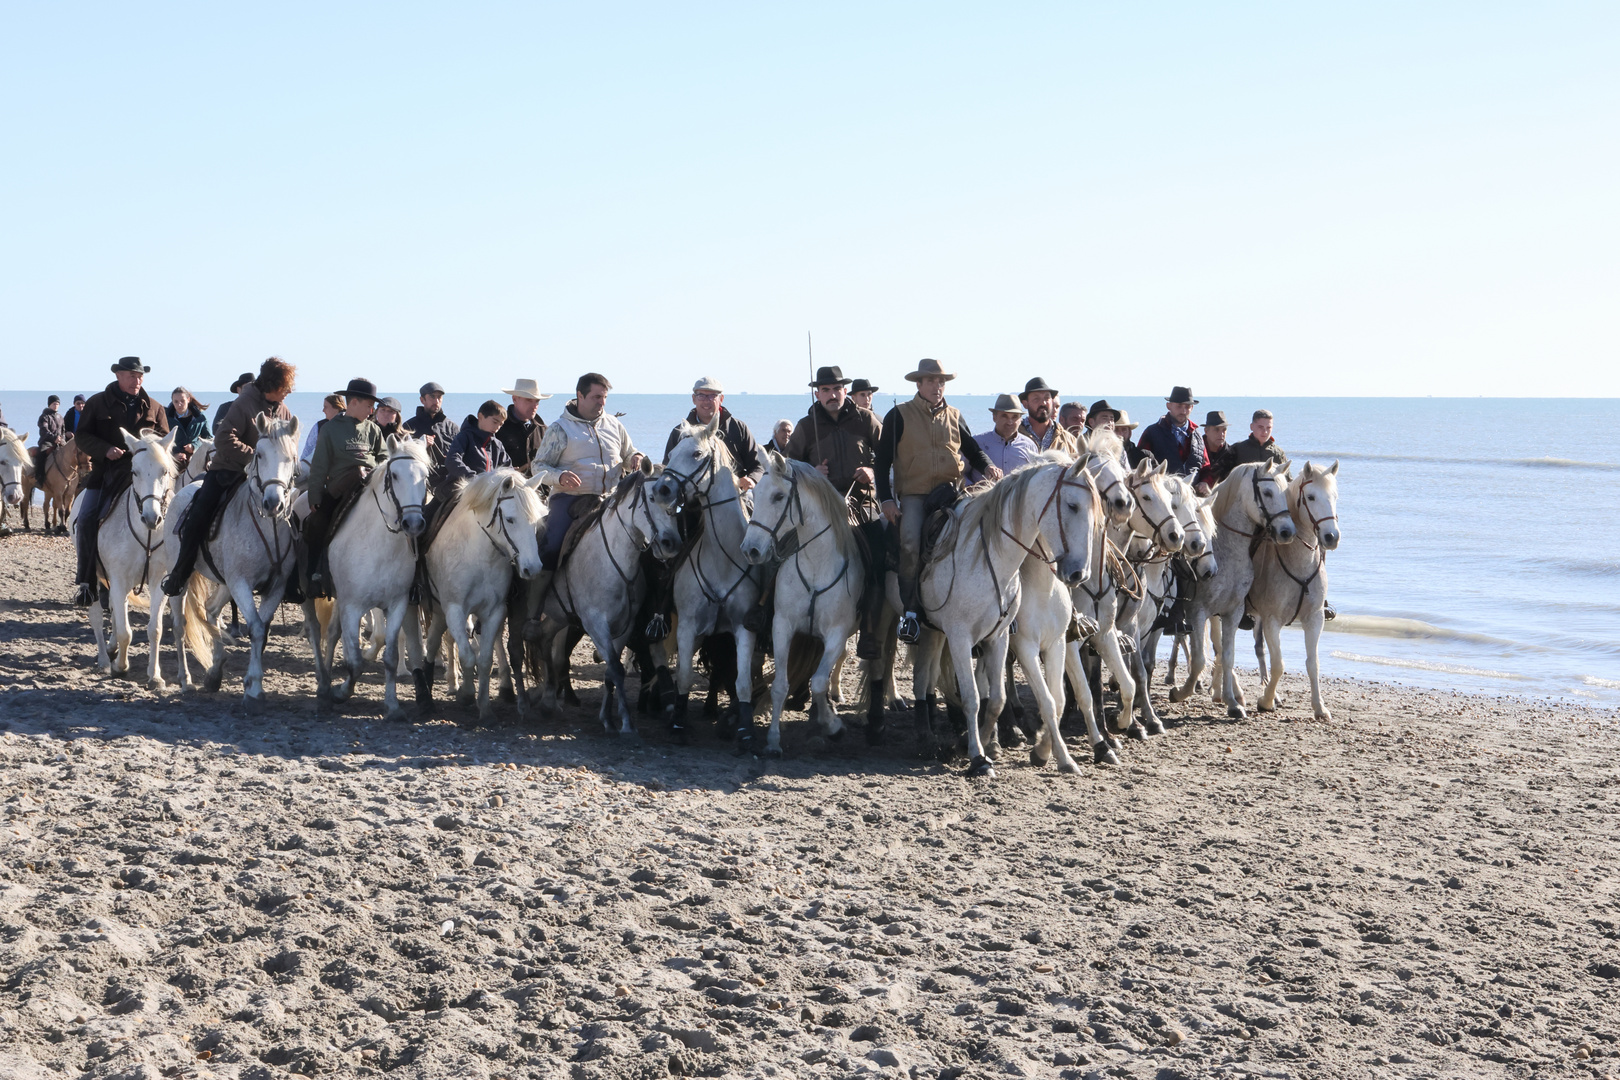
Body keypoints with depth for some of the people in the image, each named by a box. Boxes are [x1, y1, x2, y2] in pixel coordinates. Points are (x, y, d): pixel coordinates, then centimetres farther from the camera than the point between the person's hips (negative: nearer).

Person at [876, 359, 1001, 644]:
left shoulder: (953, 416, 16)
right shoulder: (899, 415, 5)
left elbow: (973, 449, 23)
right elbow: (883, 459, 3)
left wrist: (987, 466, -1)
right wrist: (886, 499, -8)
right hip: (913, 494, -3)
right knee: (910, 542, -27)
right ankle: (910, 611, -19)